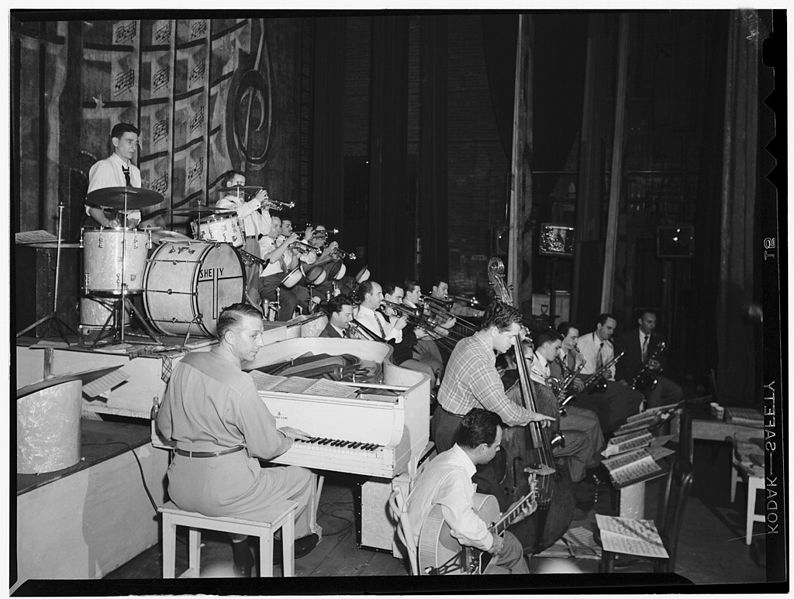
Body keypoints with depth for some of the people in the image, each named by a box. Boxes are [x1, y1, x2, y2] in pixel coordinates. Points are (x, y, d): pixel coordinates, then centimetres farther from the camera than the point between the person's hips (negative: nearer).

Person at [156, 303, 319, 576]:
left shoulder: (186, 363, -1)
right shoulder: (239, 383, -23)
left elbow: (164, 426, 10)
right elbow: (266, 448, -16)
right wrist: (286, 435, 6)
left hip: (180, 489, 8)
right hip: (219, 494, -7)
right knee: (304, 477, 13)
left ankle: (241, 551, 36)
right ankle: (297, 538, 41)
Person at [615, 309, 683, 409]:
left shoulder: (658, 339, 12)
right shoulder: (626, 338, 1)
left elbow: (663, 362, 13)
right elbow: (617, 361, -2)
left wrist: (659, 366, -11)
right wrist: (621, 380, -17)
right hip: (631, 378, -4)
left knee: (677, 392, -19)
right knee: (657, 386, -32)